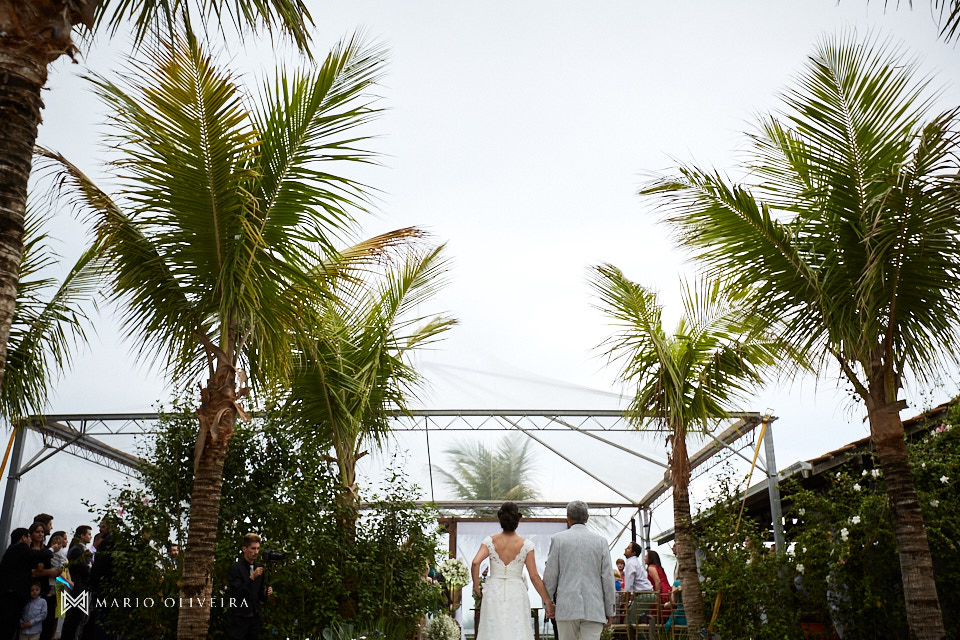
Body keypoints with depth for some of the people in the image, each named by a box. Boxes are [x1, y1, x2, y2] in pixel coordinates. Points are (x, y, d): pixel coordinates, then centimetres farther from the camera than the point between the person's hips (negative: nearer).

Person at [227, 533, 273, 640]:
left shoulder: (259, 568, 12)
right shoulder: (235, 568, -6)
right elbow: (237, 593, -15)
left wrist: (266, 593, -5)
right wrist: (252, 577, -22)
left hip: (255, 618, 5)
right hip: (239, 618, -5)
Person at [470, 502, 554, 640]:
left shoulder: (490, 541, -4)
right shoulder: (525, 545, -5)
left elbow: (475, 563, -17)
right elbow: (534, 576, -5)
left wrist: (476, 586, -2)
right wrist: (547, 602, 2)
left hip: (494, 594, 1)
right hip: (517, 594, -1)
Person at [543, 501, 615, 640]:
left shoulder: (558, 539, 1)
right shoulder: (600, 542, 5)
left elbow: (550, 575, 1)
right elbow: (608, 578, 5)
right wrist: (609, 611, 11)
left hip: (567, 607, -1)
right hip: (594, 610, 1)